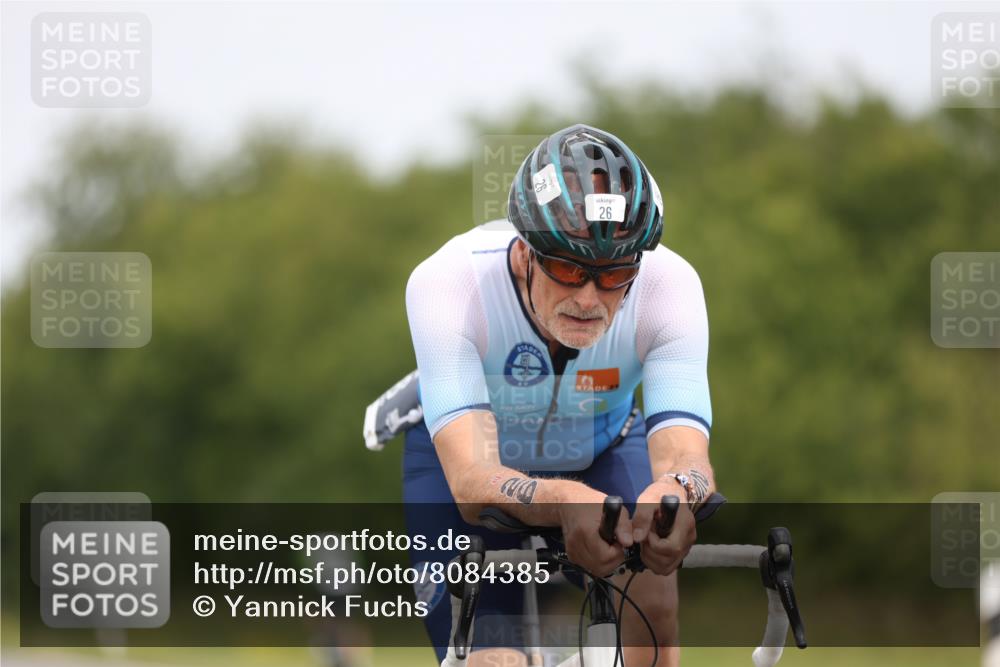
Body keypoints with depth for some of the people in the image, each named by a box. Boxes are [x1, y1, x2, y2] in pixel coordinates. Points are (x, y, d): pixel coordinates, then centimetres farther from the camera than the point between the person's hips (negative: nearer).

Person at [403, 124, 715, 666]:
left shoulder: (668, 285, -31)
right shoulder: (450, 282, -37)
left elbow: (685, 452, -41)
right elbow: (472, 483, -46)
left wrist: (677, 491, -66)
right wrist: (563, 501, -68)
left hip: (600, 452, 1)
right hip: (461, 461, -1)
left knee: (651, 562, -30)